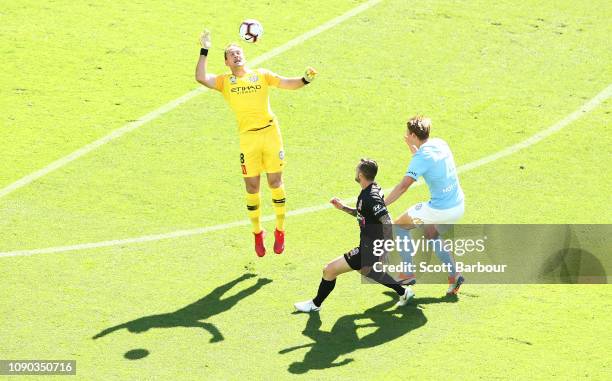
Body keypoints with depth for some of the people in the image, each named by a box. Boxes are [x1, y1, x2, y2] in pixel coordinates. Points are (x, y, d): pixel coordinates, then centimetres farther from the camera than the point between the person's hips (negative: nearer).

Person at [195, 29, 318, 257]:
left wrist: (305, 80, -12)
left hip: (270, 131, 0)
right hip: (247, 137, 0)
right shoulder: (225, 81, 10)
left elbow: (287, 83, 7)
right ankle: (257, 232, 20)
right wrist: (204, 51, -6)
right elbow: (201, 78, -4)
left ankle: (280, 230, 16)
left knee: (275, 182, 2)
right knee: (252, 188, 3)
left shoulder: (261, 75, 13)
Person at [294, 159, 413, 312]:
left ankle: (315, 304, 17)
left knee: (329, 270, -3)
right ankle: (403, 292, 38)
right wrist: (344, 208, 11)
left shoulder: (370, 198, -26)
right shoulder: (373, 189, 5)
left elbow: (388, 223, -29)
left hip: (369, 250, -10)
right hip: (373, 246, 10)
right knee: (364, 270, 37)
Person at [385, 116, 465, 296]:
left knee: (399, 225, 13)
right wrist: (411, 146, 22)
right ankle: (453, 275, 19)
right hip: (459, 206, 8)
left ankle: (407, 273, 15)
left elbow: (403, 186, -28)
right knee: (431, 234, 32)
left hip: (439, 210, -8)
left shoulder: (421, 157, -19)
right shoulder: (440, 143, 4)